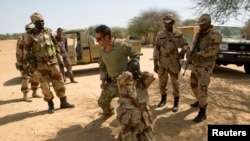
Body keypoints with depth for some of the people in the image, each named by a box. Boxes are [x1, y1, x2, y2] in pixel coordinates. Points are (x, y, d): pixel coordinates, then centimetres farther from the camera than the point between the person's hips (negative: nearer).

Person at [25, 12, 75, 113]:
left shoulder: (49, 31, 6)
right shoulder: (31, 35, -3)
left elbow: (56, 45, 11)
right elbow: (28, 50, 0)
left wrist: (59, 57, 9)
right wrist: (32, 61, -8)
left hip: (53, 62, 3)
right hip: (41, 64, -3)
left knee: (59, 82, 6)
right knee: (45, 85, 2)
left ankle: (63, 102, 18)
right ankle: (50, 105, 16)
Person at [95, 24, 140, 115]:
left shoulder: (122, 46, -19)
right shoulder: (101, 52, 0)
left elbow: (136, 55, -3)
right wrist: (103, 81, 2)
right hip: (111, 82, 6)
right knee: (102, 102, 14)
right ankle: (108, 111, 48)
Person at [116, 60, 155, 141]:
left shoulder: (143, 81, 10)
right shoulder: (122, 81, -2)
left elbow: (150, 76, -9)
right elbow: (127, 75, -23)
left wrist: (139, 73, 5)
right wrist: (130, 73, -1)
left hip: (144, 118, 4)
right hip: (128, 118, -4)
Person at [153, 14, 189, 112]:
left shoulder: (178, 34, 0)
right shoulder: (160, 35, 2)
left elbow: (185, 45, 4)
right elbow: (156, 49, 2)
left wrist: (183, 50, -21)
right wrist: (155, 63, -3)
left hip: (174, 63, -1)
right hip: (162, 63, 2)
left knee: (175, 83, 2)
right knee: (162, 83, 10)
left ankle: (176, 103, 15)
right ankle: (163, 99, 31)